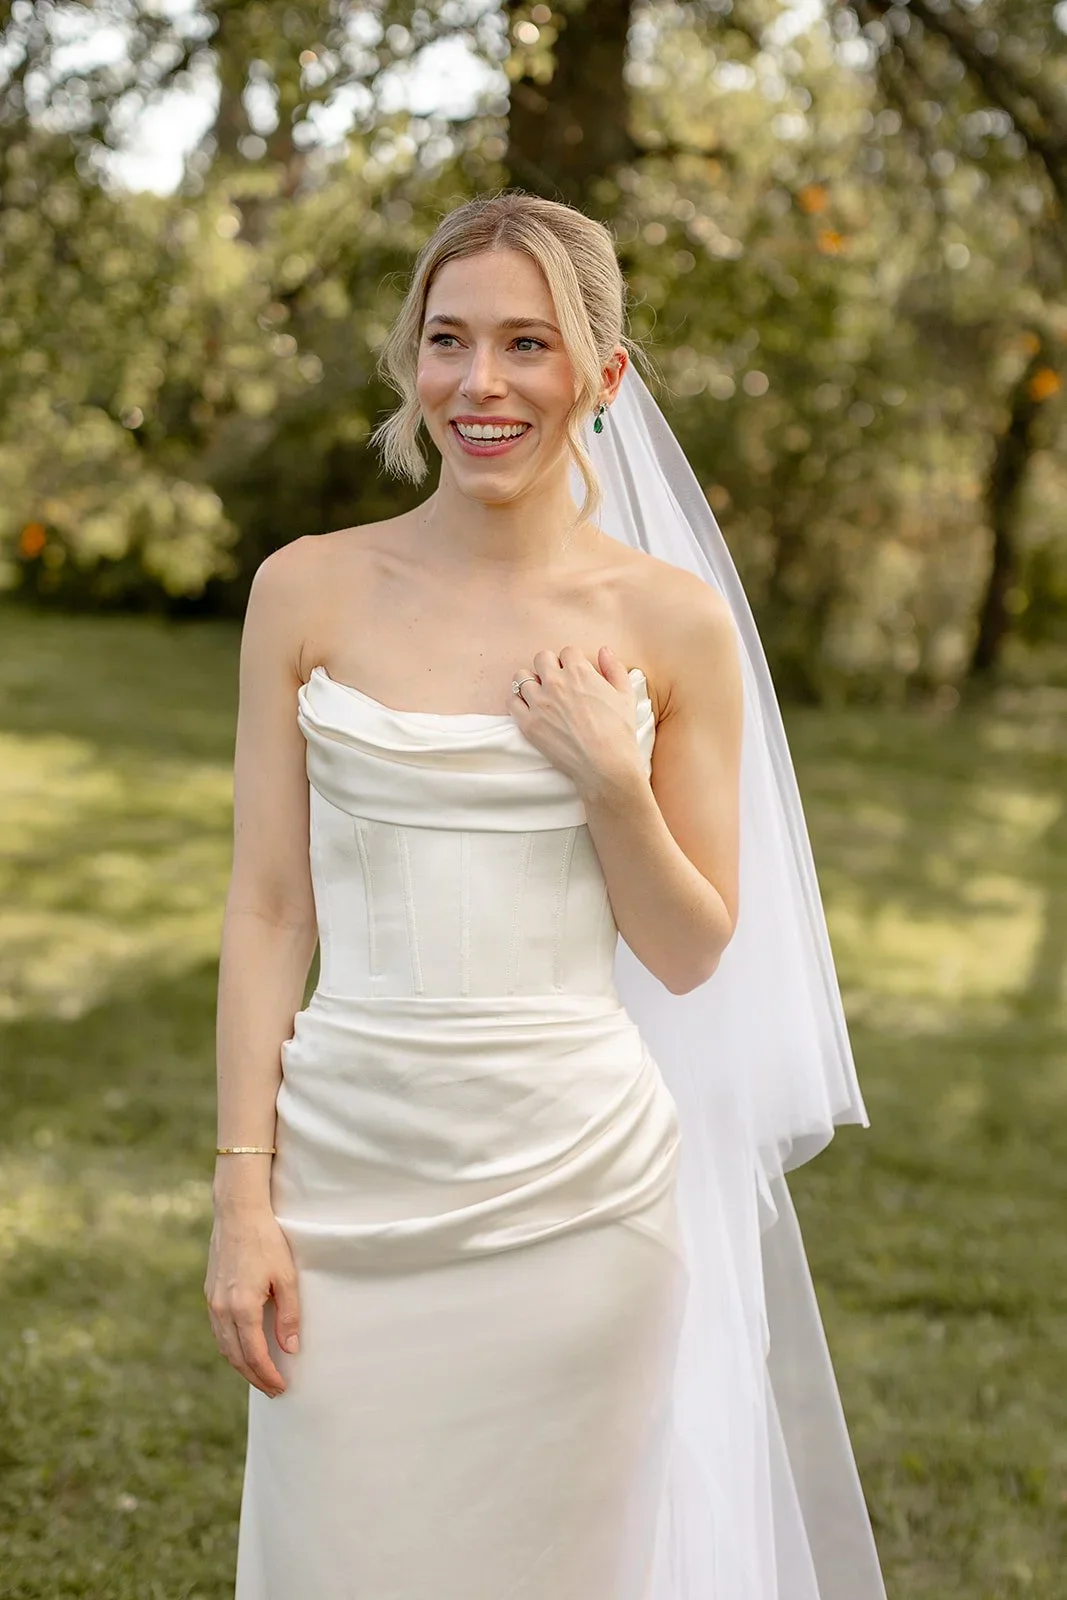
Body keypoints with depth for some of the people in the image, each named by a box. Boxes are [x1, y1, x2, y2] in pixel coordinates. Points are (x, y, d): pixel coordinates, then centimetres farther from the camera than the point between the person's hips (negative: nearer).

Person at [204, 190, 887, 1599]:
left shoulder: (672, 621, -1)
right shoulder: (310, 592, 1)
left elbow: (690, 955, 4)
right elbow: (269, 912, 2)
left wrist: (614, 782, -13)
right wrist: (243, 1193, -3)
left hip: (574, 1183, 0)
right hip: (349, 1167, 1)